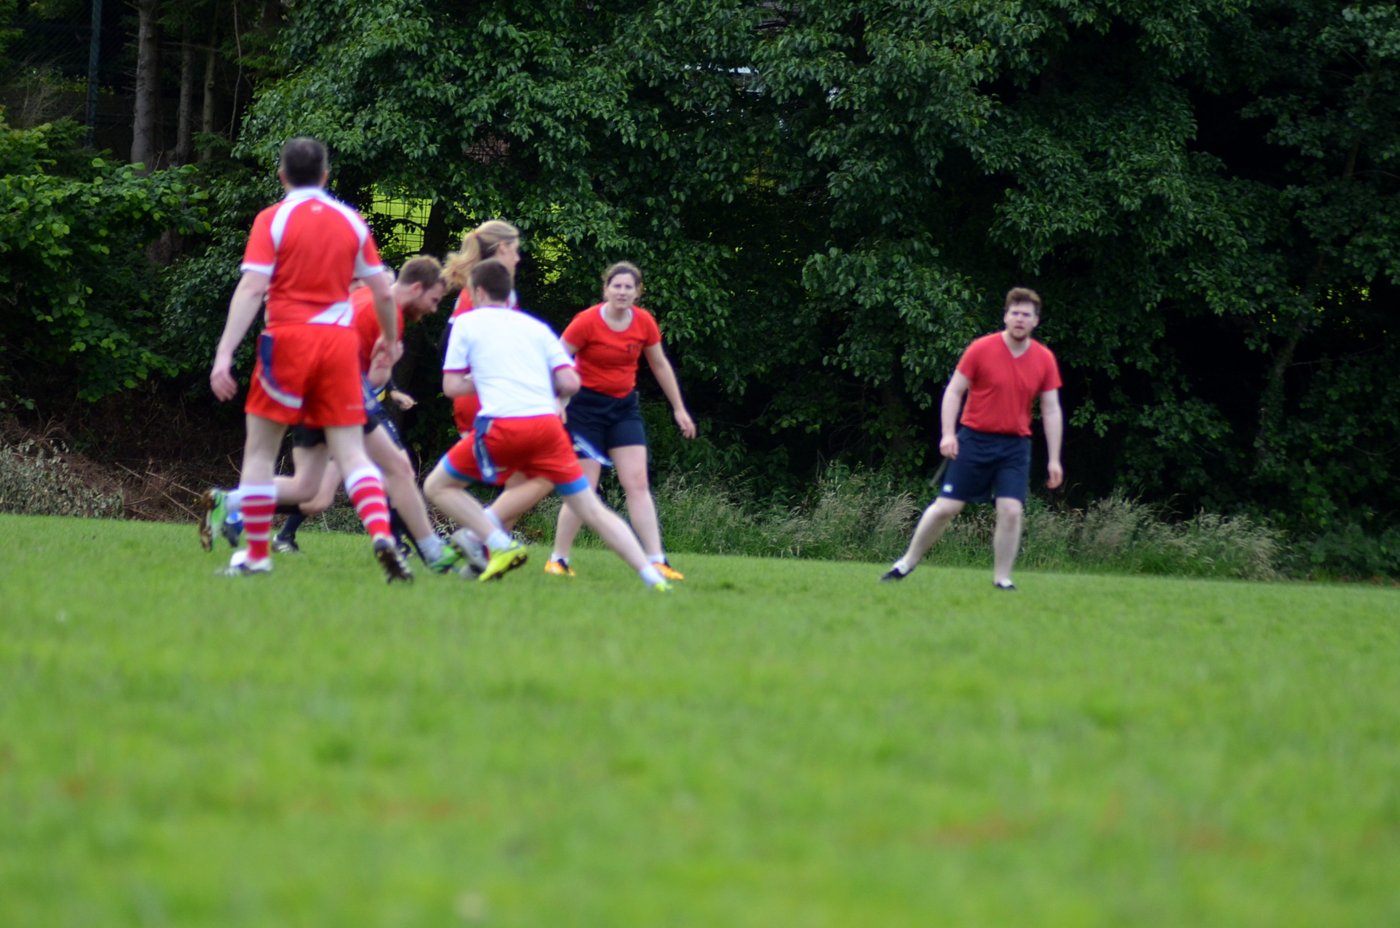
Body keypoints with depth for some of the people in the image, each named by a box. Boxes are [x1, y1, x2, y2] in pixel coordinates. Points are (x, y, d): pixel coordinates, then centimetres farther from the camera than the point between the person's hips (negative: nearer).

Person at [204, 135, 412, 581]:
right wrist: (391, 341, 26)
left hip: (288, 339, -3)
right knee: (351, 450, 2)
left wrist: (224, 355, -14)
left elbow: (251, 289, -11)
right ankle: (381, 533, -20)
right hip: (339, 342, 3)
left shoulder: (272, 220, -2)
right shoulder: (352, 221, 8)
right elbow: (383, 293, 10)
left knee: (260, 449, 10)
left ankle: (256, 554, 12)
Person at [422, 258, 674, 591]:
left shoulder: (468, 322, 12)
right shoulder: (536, 326, 21)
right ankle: (652, 576, -4)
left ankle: (501, 545, -5)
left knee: (437, 487, 14)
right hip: (547, 425, 4)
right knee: (593, 510, 9)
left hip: (500, 426, -4)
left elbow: (451, 386, 9)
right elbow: (570, 383, 11)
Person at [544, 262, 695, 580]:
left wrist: (679, 409, 14)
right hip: (586, 406, -4)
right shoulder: (587, 321, -16)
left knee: (638, 484, -3)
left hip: (624, 406, 4)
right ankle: (558, 560, 6)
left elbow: (660, 366, 11)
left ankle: (657, 561, -5)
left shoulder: (644, 322, -2)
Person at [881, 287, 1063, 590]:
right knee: (946, 506, -2)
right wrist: (949, 433, -13)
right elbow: (953, 392, -2)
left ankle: (1002, 579, 0)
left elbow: (1051, 411, 6)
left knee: (1011, 511, -12)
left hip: (1016, 446, 2)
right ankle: (907, 563, 13)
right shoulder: (981, 349, -6)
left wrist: (1054, 459, 2)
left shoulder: (1044, 360, 1)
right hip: (974, 440, -2)